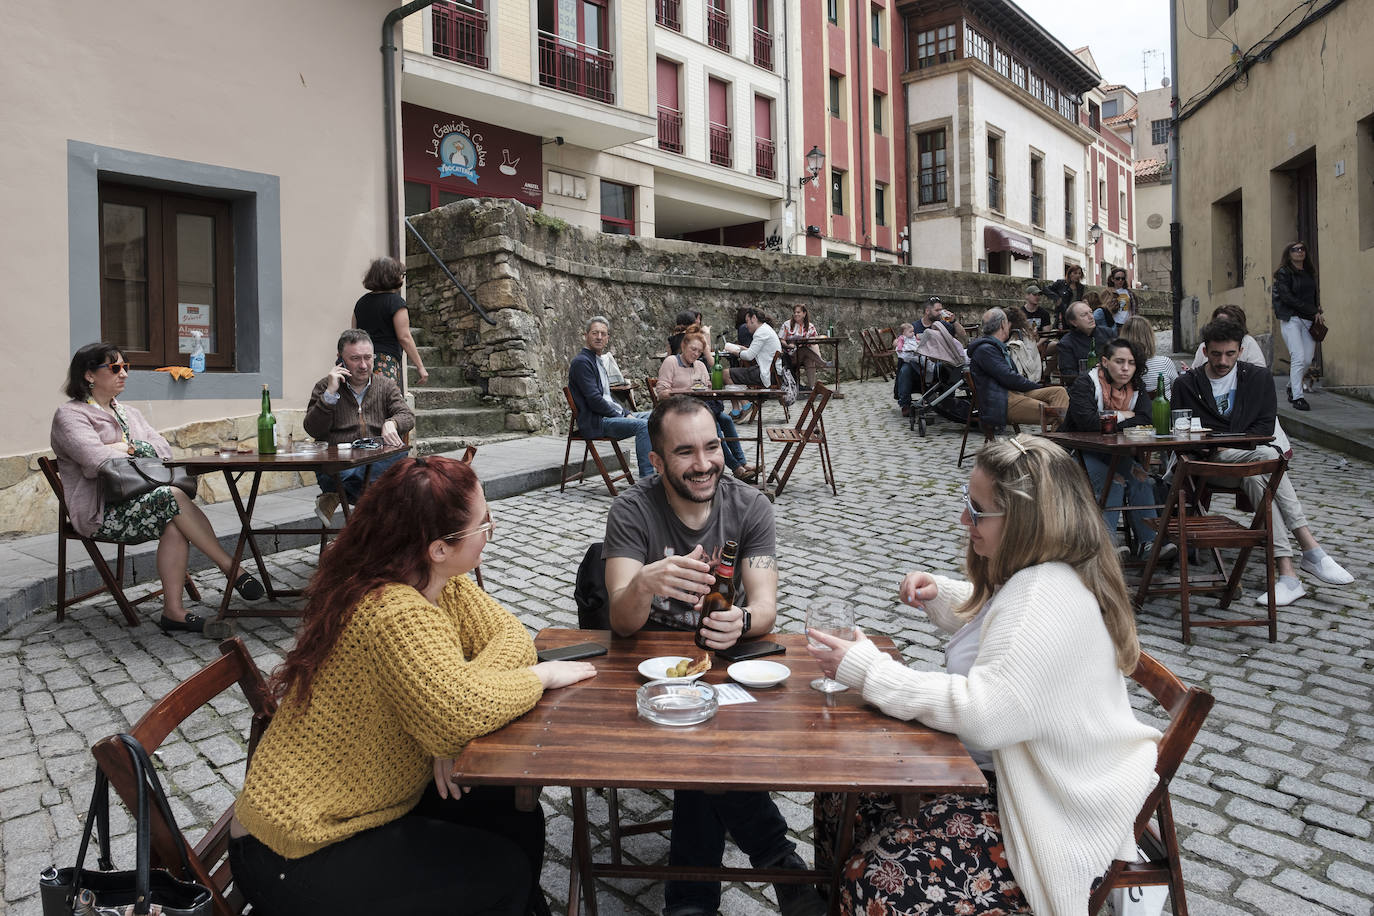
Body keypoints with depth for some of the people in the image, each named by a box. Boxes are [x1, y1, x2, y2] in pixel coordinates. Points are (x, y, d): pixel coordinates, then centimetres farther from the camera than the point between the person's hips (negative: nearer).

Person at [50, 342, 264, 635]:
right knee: (172, 496, -31)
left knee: (174, 525, -29)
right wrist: (141, 453, -3)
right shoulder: (70, 415, 1)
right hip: (101, 513, -6)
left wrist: (129, 448, -8)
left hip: (139, 504, 6)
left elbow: (164, 449, 9)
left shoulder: (129, 412, 23)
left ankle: (173, 611, -29)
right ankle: (231, 568, -26)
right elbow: (98, 459, -17)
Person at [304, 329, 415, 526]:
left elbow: (407, 417, 2)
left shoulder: (386, 385, 17)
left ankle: (335, 496, -26)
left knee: (399, 454, -34)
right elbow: (312, 430, -1)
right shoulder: (324, 387, 11)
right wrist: (330, 393, -9)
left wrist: (391, 423, -22)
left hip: (378, 462, 3)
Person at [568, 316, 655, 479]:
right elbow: (594, 400, -19)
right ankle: (646, 478, -27)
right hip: (594, 422, -10)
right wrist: (621, 416, -13)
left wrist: (626, 413, 8)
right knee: (643, 425, -26)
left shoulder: (597, 361, 21)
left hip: (609, 415, 10)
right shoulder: (581, 362, -10)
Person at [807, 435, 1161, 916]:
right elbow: (987, 618, 28)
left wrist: (866, 668, -25)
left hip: (1055, 817, -10)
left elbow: (982, 714, -32)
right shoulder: (1031, 576, 6)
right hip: (997, 766, 10)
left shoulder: (1049, 600, -27)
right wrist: (938, 595, 7)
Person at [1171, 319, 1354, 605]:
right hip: (1211, 463, -2)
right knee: (1267, 456, -34)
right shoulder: (1186, 385, 6)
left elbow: (1266, 426, 4)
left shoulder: (1259, 378, 11)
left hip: (1251, 455, 2)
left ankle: (1286, 571, -43)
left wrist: (1232, 445, -11)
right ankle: (1311, 548, -37)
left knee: (1256, 478, -37)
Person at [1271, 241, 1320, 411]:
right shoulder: (1284, 273, -2)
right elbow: (1287, 297, -11)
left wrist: (1318, 311, 4)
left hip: (1309, 320, 6)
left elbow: (1314, 295, 23)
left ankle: (1292, 387, 23)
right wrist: (1313, 311, -10)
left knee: (1307, 360, 0)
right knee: (1298, 357, -14)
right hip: (1290, 319, -6)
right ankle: (1297, 397, -9)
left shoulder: (1309, 273, 16)